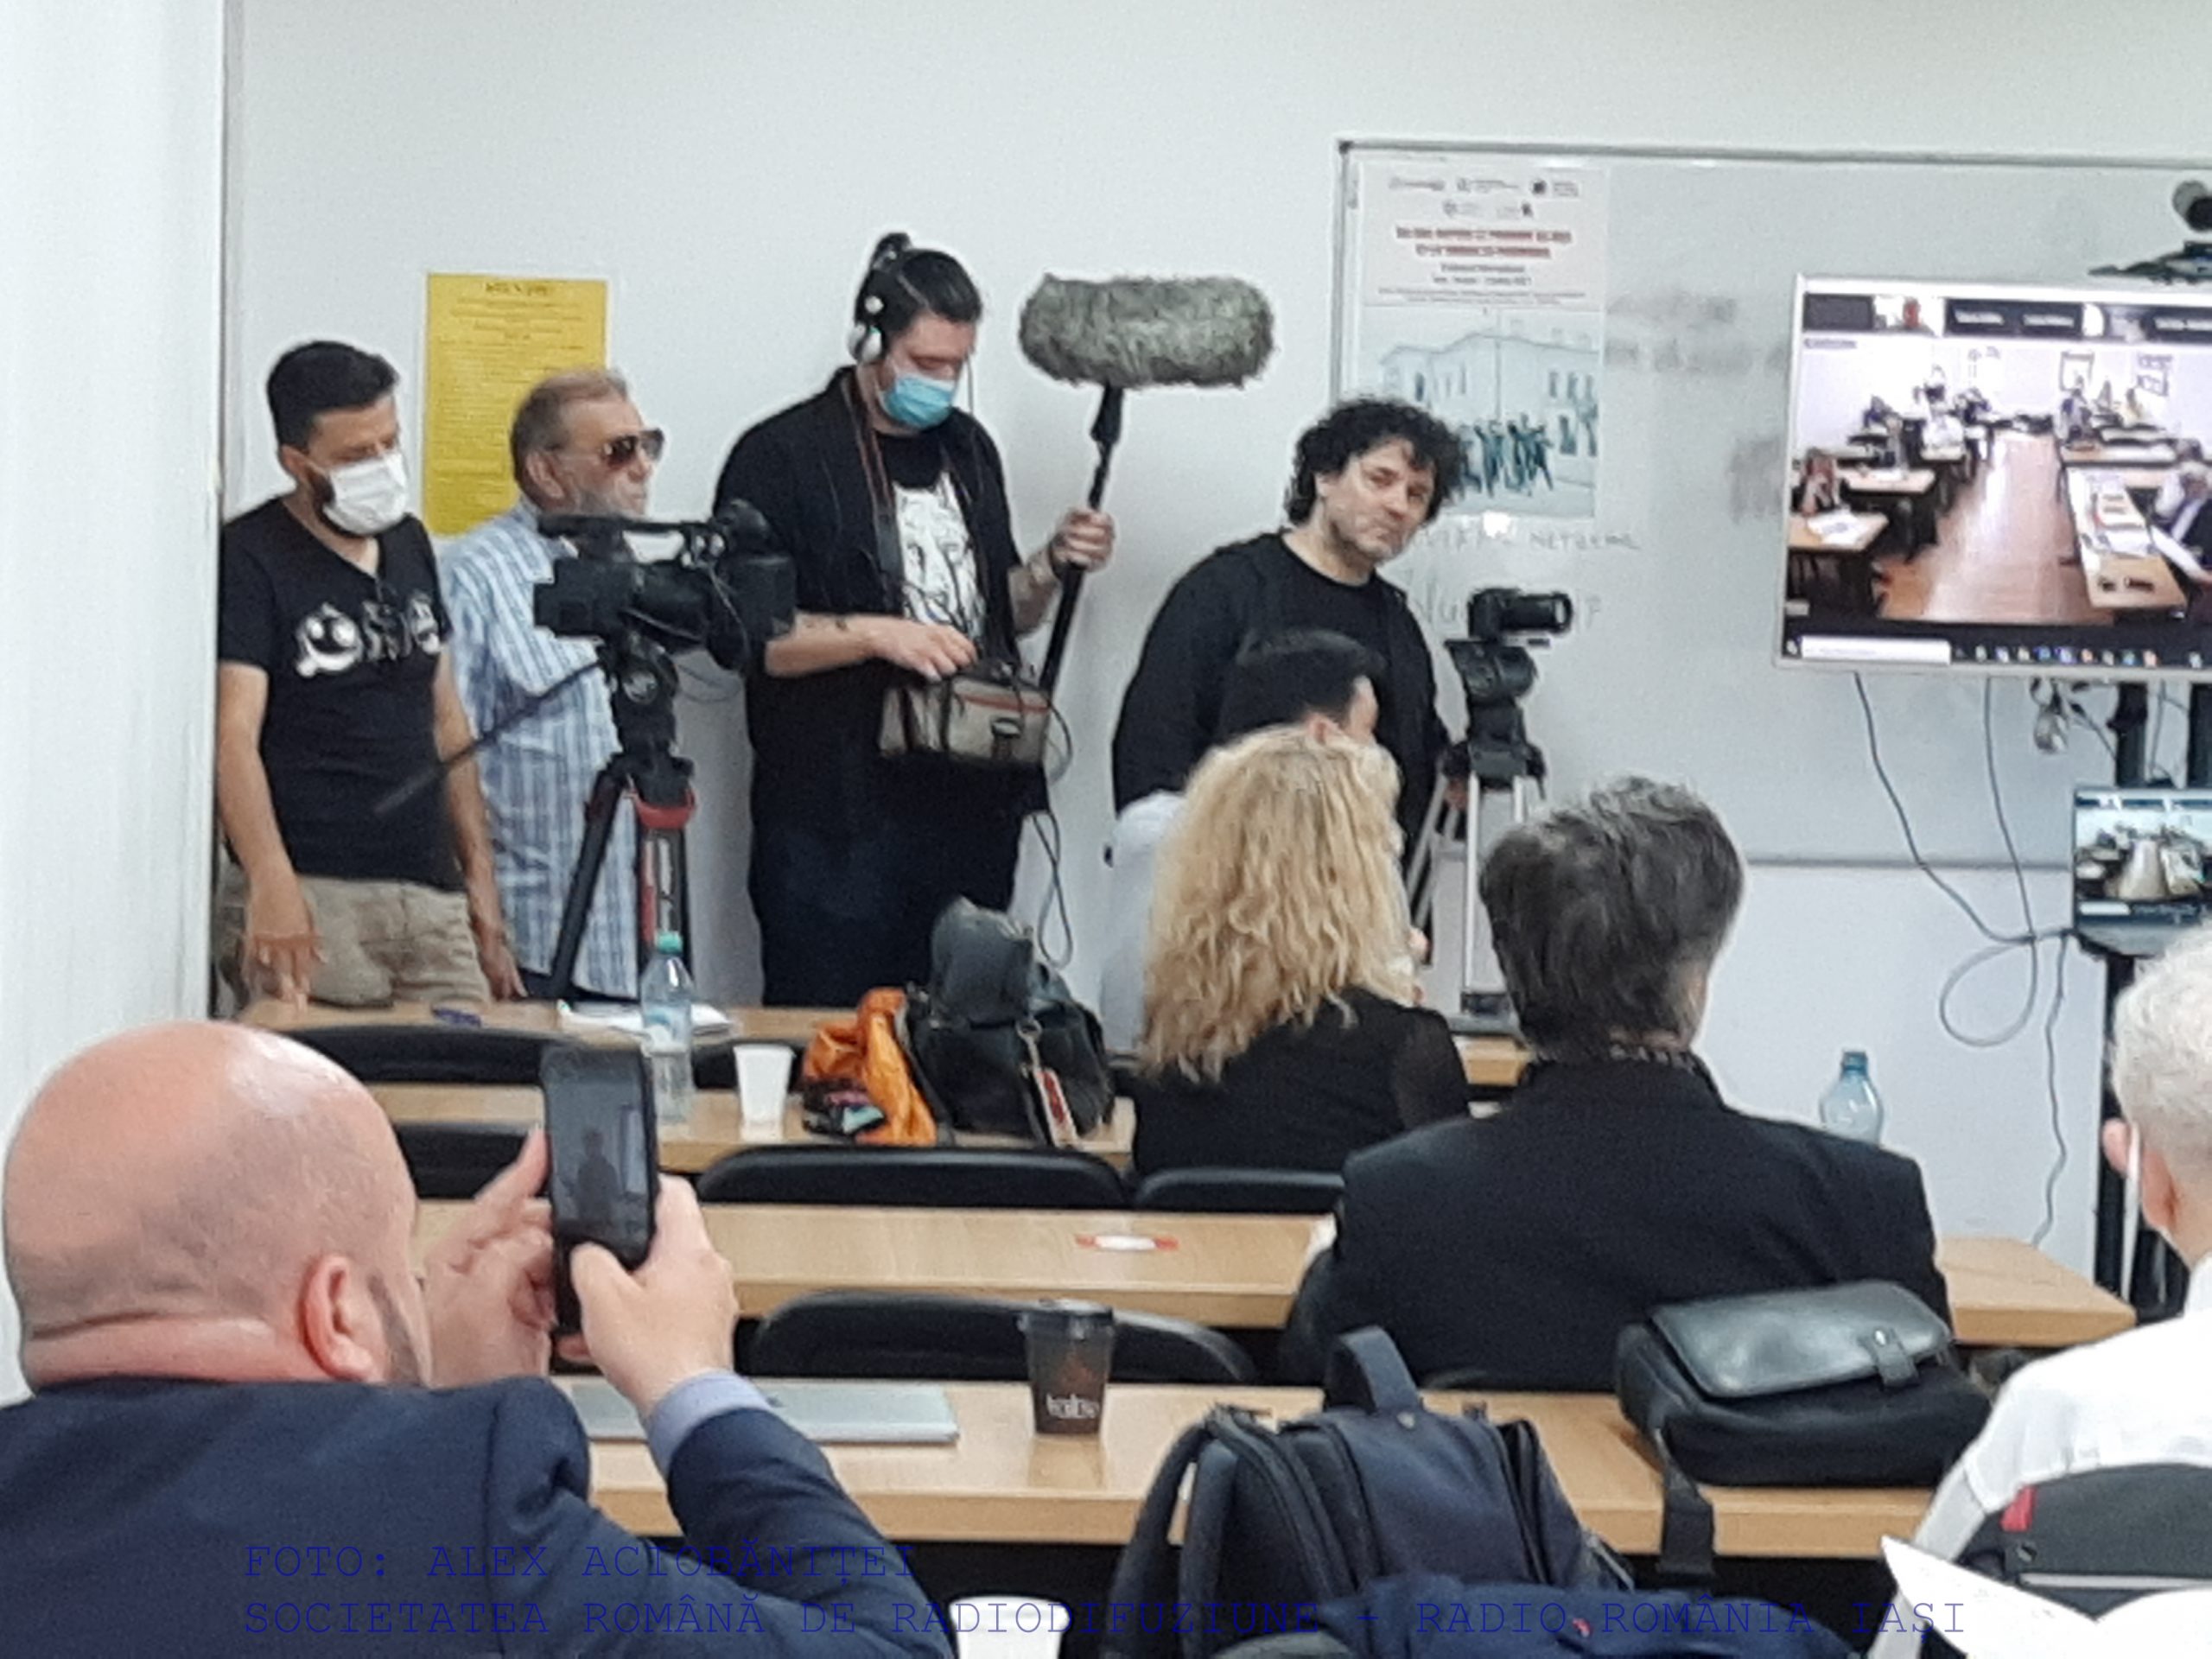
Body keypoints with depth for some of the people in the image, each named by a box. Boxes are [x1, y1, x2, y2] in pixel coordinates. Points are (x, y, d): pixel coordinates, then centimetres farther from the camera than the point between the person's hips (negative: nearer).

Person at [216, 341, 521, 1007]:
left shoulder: (409, 541, 16)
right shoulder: (251, 557, -4)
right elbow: (234, 734, -15)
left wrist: (480, 878, 15)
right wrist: (271, 883, -29)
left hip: (432, 901, 6)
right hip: (314, 902, -6)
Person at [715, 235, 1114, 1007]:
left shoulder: (968, 448, 17)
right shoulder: (782, 455, -5)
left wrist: (1052, 566, 4)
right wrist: (876, 635, -22)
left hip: (971, 805, 6)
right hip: (838, 820, -6)